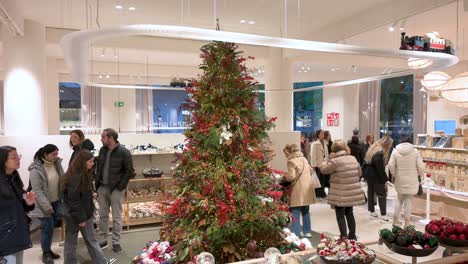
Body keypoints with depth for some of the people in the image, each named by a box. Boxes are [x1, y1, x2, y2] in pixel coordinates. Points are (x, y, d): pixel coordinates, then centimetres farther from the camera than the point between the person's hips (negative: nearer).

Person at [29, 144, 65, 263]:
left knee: (53, 226, 13)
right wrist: (46, 205, -22)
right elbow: (37, 190, -19)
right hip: (44, 204, -6)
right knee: (47, 228, -2)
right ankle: (45, 253, 17)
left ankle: (48, 249, 31)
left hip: (56, 201, 6)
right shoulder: (36, 169, -19)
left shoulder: (57, 163, -1)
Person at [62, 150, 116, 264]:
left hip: (85, 213, 9)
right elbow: (73, 200, -25)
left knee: (91, 239, 13)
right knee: (71, 242, 10)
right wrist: (80, 218, -20)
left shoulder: (85, 174, 5)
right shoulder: (74, 177, -24)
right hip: (74, 215, -9)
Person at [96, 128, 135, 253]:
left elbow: (130, 171, -11)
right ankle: (103, 240, 27)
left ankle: (116, 242, 18)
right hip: (102, 187, 5)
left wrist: (120, 186, -13)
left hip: (115, 189, -5)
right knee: (103, 215, 14)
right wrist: (97, 183, 8)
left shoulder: (123, 152, -15)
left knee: (116, 217, 5)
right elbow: (98, 167, 14)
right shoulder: (102, 150, 3)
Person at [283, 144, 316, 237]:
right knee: (305, 212, 19)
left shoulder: (291, 161, -13)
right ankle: (307, 231, 27)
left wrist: (284, 177, 0)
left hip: (298, 190, -8)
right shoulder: (304, 158, 11)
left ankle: (296, 234, 2)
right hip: (307, 189, 8)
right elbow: (310, 170, 21)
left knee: (295, 213, 0)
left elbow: (291, 176, -19)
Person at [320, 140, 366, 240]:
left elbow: (323, 169, -7)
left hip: (340, 194, -6)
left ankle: (344, 237, 7)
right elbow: (359, 173, 15)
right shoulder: (353, 159, 4)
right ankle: (352, 235, 28)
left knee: (340, 215, 5)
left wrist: (329, 159, 0)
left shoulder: (335, 161, -17)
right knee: (349, 213, 21)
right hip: (352, 192, 6)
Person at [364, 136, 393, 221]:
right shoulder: (380, 153, -23)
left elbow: (367, 163, 12)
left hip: (369, 175, 9)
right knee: (382, 194, 1)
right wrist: (385, 180, -15)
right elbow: (380, 169, -23)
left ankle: (372, 210, 26)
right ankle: (383, 214, 4)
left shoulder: (373, 148, 5)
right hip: (376, 177, -9)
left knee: (371, 192, 15)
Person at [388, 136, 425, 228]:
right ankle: (407, 222, 10)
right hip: (411, 180, -2)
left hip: (400, 179, 2)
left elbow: (390, 165, -8)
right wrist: (420, 176, 9)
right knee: (408, 200, 5)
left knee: (400, 199, 16)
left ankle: (395, 220, 19)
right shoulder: (415, 151, -6)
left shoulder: (395, 151, -3)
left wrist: (394, 174, 8)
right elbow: (420, 166, -8)